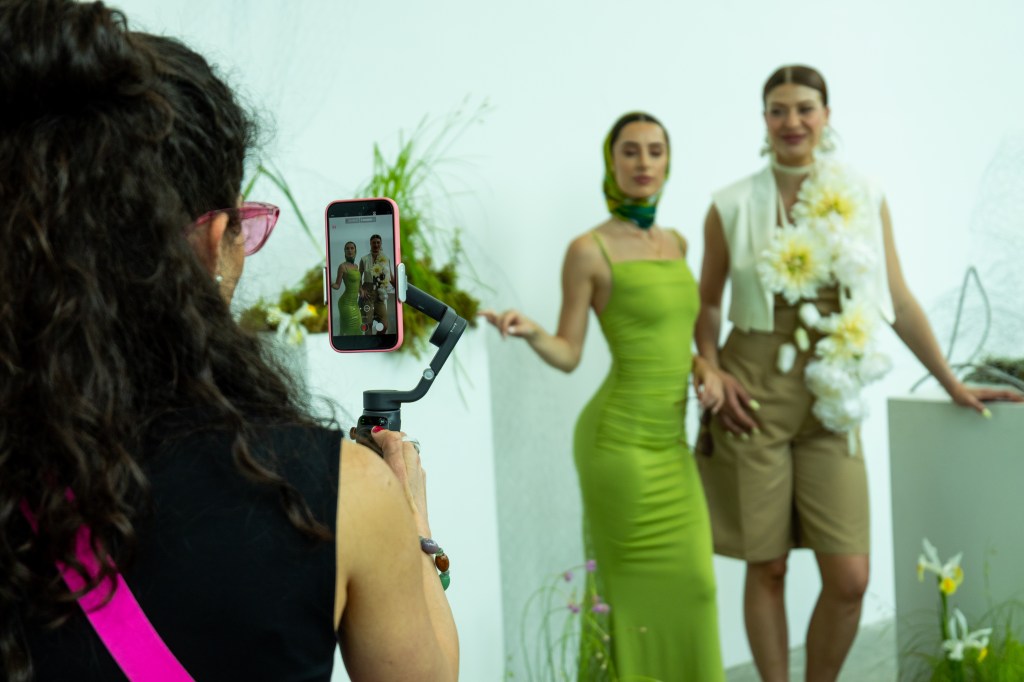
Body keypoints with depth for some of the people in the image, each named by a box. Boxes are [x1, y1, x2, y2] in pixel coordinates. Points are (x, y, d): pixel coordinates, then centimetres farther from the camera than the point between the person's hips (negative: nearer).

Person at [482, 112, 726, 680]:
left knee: (691, 585, 7)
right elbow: (568, 353, -4)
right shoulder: (589, 250, -7)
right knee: (633, 590, -1)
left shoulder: (676, 244, 13)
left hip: (671, 441, 7)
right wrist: (530, 332, -24)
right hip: (620, 436, -7)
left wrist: (703, 368, 5)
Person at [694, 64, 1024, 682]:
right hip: (754, 395, -1)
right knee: (767, 567, 4)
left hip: (830, 398, 2)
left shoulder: (864, 198, 7)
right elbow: (707, 303, 9)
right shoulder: (733, 206, 3)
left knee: (850, 578, -3)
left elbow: (898, 300, 10)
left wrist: (953, 384, 12)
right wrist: (712, 373, -6)